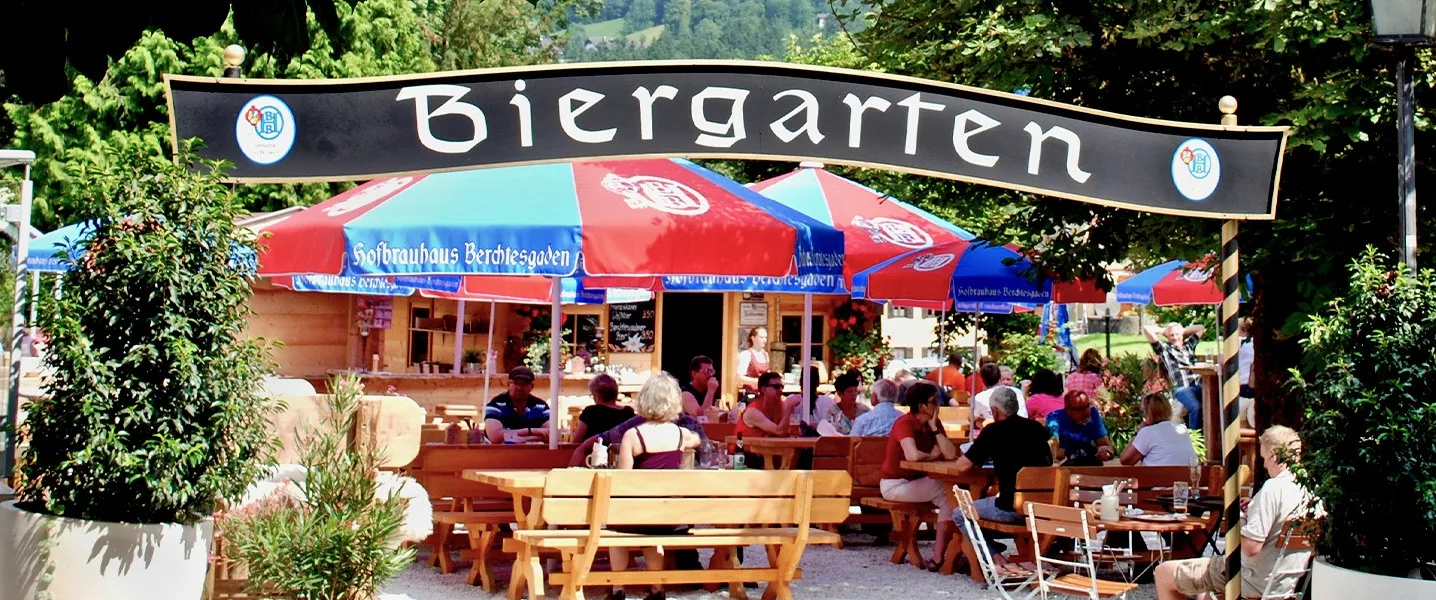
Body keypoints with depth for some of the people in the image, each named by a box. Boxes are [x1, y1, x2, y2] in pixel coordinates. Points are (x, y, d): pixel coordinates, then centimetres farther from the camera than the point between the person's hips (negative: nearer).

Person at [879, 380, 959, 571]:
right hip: (895, 484, -8)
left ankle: (939, 557, -14)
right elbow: (913, 456, -36)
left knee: (951, 492, -13)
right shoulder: (904, 423, -20)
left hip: (917, 481, 8)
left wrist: (935, 428, -14)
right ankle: (938, 556, -12)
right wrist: (933, 455, -16)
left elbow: (950, 454, -9)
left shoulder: (934, 423, 2)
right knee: (945, 492, -18)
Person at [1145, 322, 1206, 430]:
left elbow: (1201, 328, 42)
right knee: (1195, 407, -33)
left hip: (1199, 385, 4)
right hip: (1182, 388, -4)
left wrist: (1183, 331, 35)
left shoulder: (1189, 345, 30)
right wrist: (1163, 331, 24)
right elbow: (1146, 329, 10)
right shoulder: (1164, 348, 16)